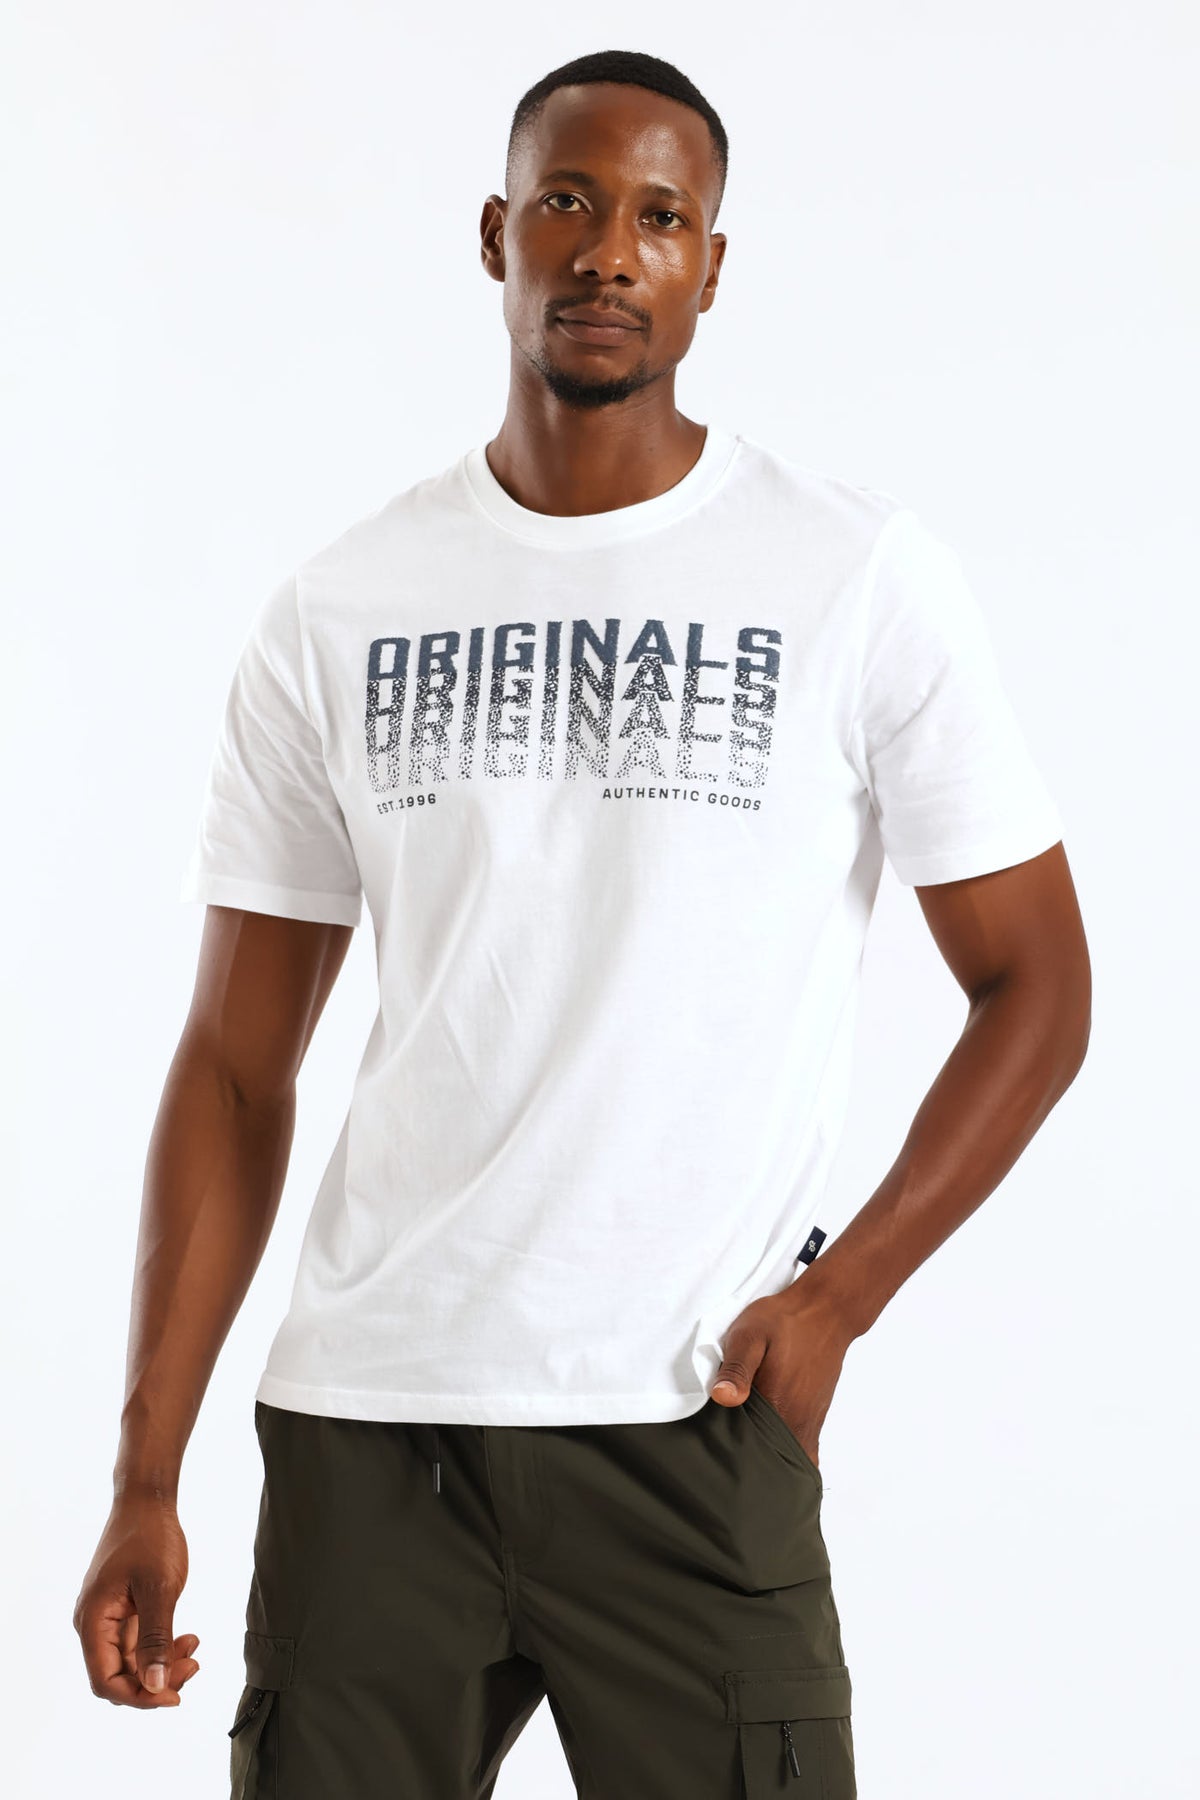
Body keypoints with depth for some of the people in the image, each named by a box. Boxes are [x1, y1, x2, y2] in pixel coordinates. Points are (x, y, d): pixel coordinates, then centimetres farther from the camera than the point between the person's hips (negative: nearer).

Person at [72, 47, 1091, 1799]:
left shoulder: (862, 576, 0)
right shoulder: (337, 613, 7)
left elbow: (1035, 986, 4)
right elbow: (238, 1066, 8)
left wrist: (839, 1294, -8)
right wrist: (145, 1480, 2)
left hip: (688, 1416, -2)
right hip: (362, 1420, 2)